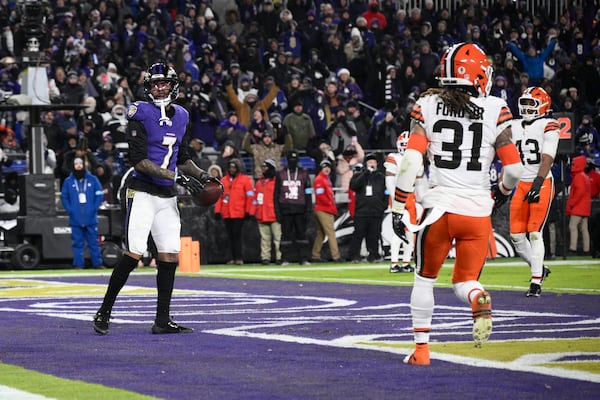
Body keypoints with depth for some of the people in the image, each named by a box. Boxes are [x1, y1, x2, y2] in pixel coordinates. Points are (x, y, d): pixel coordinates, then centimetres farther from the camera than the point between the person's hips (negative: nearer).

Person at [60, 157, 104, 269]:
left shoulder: (93, 179, 5)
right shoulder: (68, 181, 6)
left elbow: (99, 195, 6)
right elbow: (64, 197, 9)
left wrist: (94, 209, -4)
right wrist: (70, 210, -3)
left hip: (91, 218, 0)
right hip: (75, 219, 0)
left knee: (94, 242, 2)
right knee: (77, 243, 1)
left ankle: (97, 263, 7)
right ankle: (78, 264, 5)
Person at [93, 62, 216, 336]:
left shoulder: (180, 116, 12)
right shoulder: (140, 113, -9)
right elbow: (139, 160, -17)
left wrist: (200, 175, 9)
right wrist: (177, 177, -21)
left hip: (167, 197, 7)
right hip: (142, 193, -7)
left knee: (170, 256, 3)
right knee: (134, 255, -13)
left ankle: (162, 321, 10)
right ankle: (104, 312, -1)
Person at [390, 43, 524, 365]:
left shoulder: (427, 106, 1)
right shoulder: (495, 110, 1)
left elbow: (411, 162, -7)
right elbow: (514, 168, -1)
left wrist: (397, 209, -1)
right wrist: (502, 191, 21)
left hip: (440, 207, 0)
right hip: (478, 209, 0)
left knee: (425, 278, 21)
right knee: (464, 281, 13)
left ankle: (421, 348, 18)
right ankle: (479, 299, -22)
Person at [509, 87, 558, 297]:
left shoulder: (548, 126, -7)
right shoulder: (515, 127, 12)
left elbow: (547, 159, -16)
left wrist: (537, 184, -27)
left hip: (542, 183, -6)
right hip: (521, 184, 6)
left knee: (534, 232, -11)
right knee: (516, 235, 2)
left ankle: (536, 282, -6)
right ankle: (539, 268, 23)